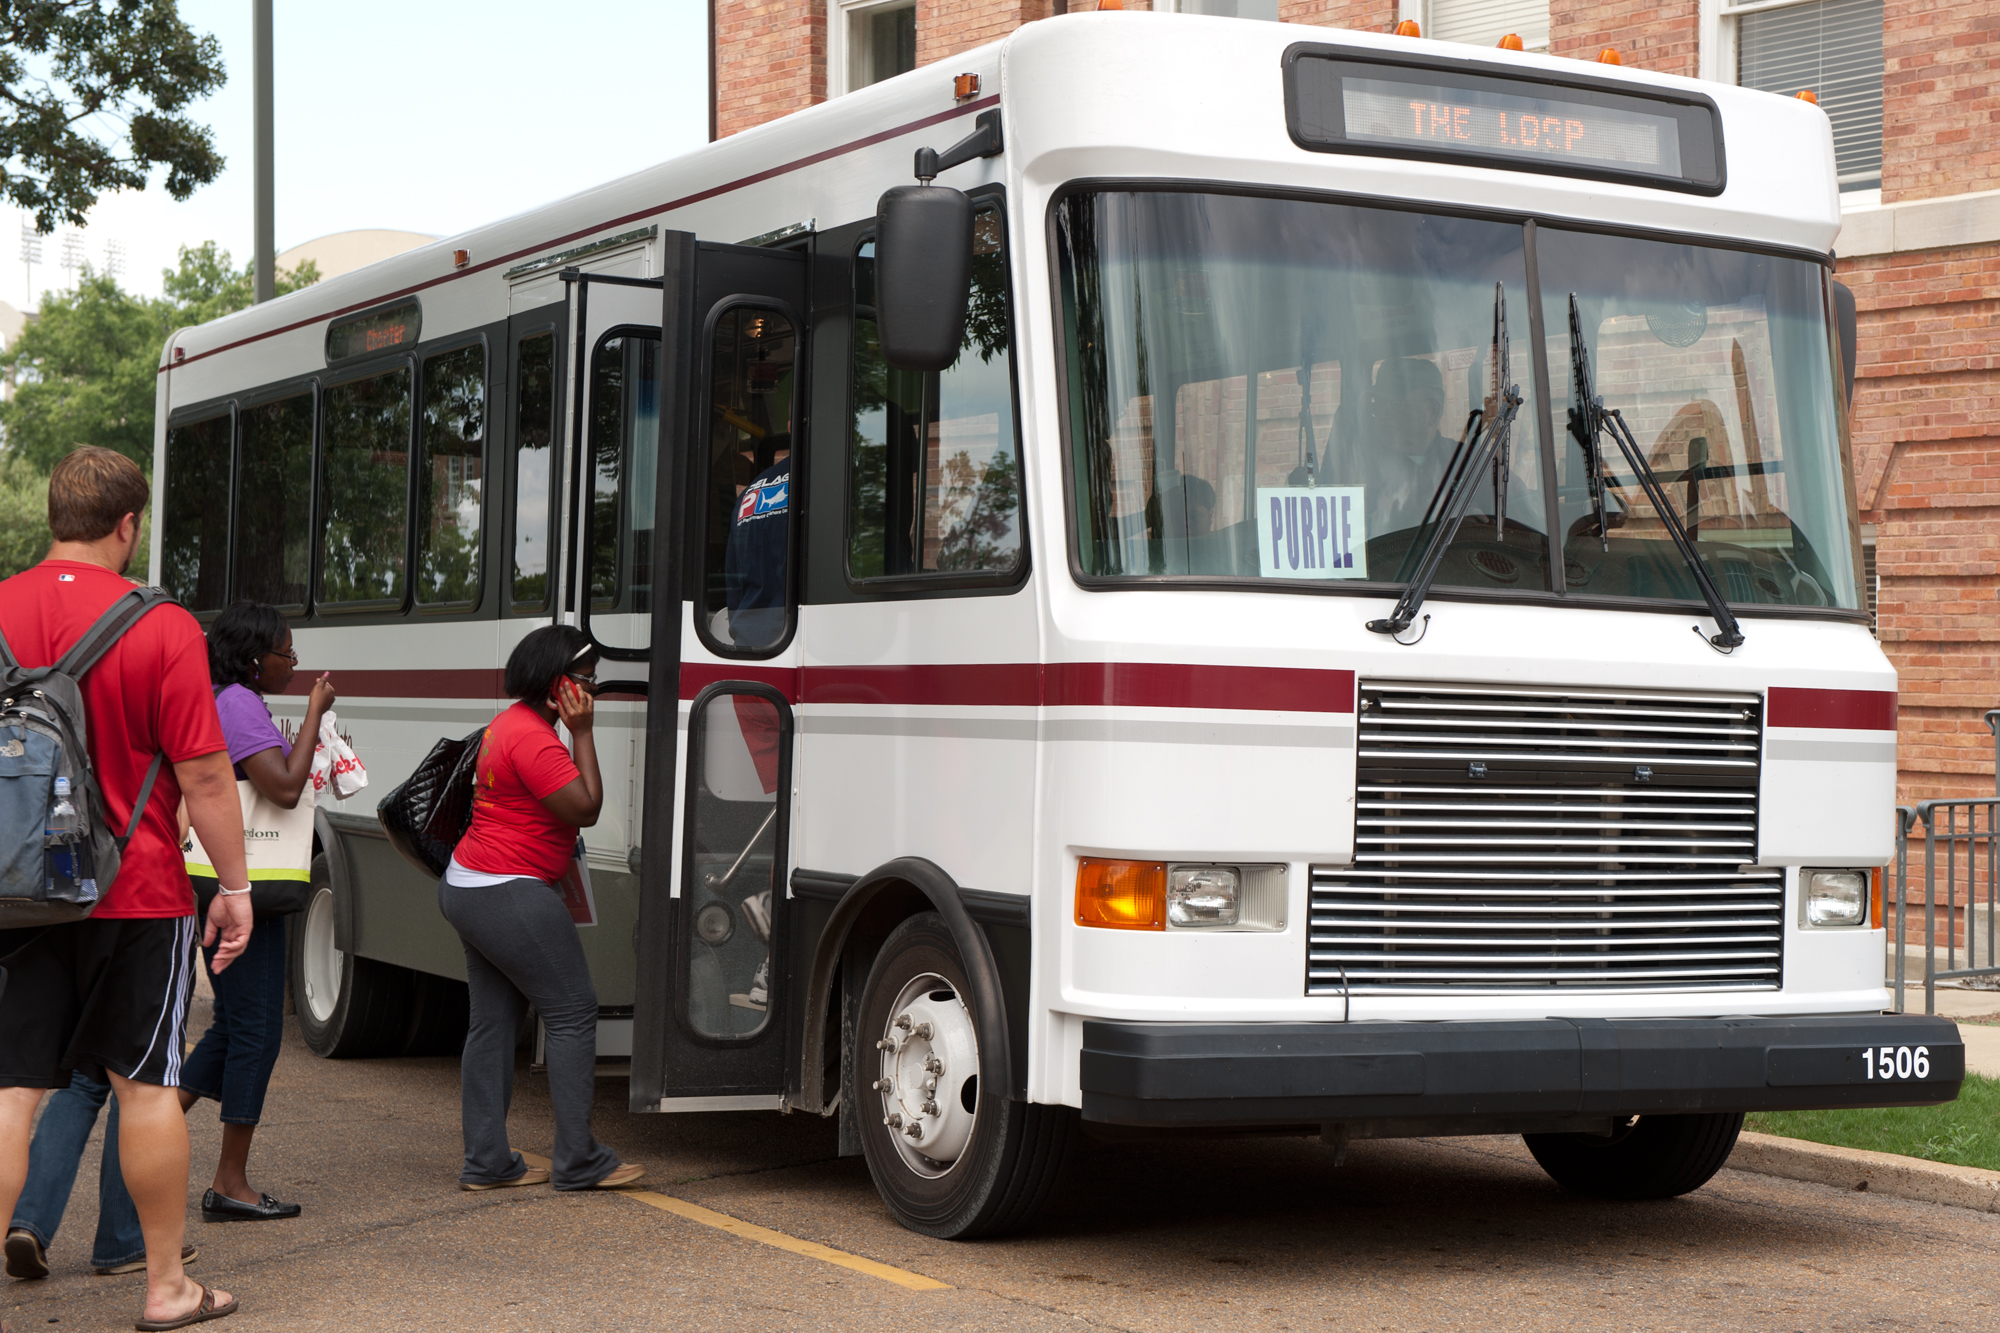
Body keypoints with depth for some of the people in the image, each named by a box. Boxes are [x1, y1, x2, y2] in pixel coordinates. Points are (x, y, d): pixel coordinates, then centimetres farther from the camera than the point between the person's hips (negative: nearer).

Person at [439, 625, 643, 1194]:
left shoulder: (510, 725, 16)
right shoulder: (533, 738, -19)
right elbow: (585, 808, -18)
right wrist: (583, 734, -14)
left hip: (467, 889, 11)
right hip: (508, 897, -11)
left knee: (494, 1020, 10)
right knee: (573, 1013, -5)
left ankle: (486, 1162, 11)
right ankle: (578, 1162, -2)